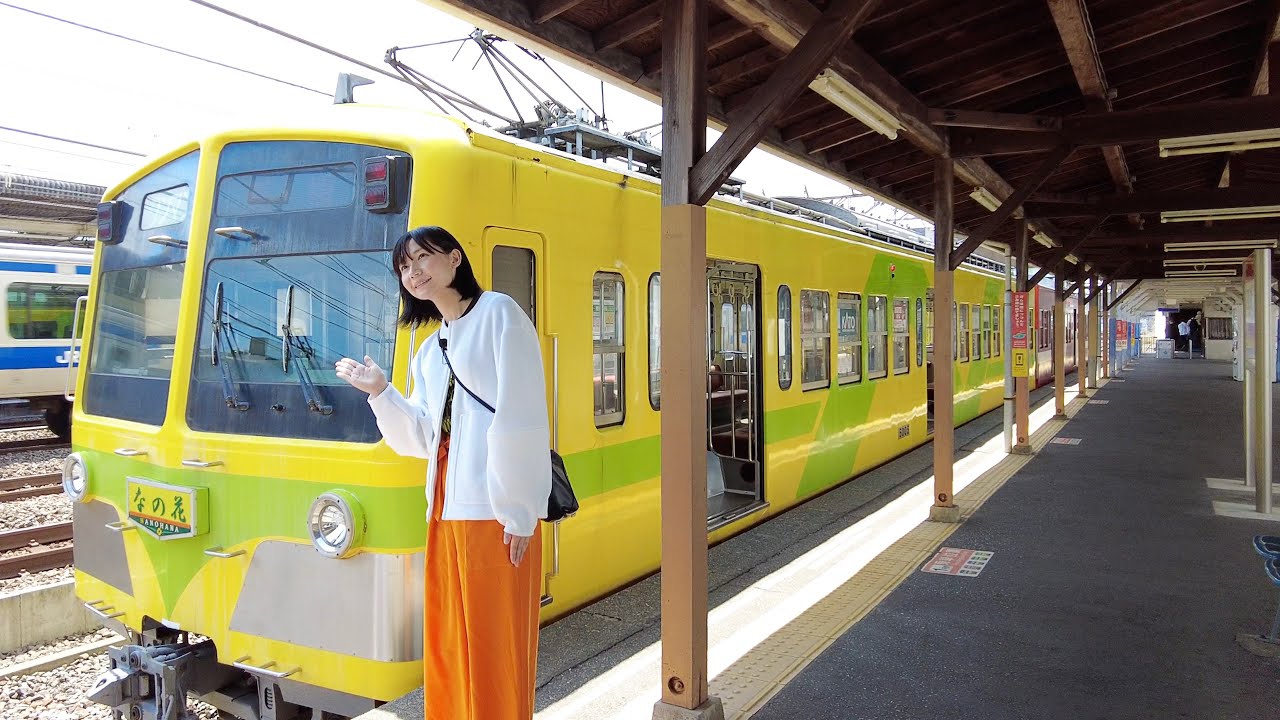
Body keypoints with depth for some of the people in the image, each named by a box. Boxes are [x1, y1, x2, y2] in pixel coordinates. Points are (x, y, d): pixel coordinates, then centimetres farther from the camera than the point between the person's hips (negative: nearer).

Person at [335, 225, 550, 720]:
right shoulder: (429, 352, 20)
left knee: (494, 644, 0)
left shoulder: (498, 313, -2)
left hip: (494, 511, -7)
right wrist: (379, 391, 5)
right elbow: (423, 439, 16)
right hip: (445, 510, 7)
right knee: (446, 647, 13)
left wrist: (518, 510, -15)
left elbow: (520, 419, -11)